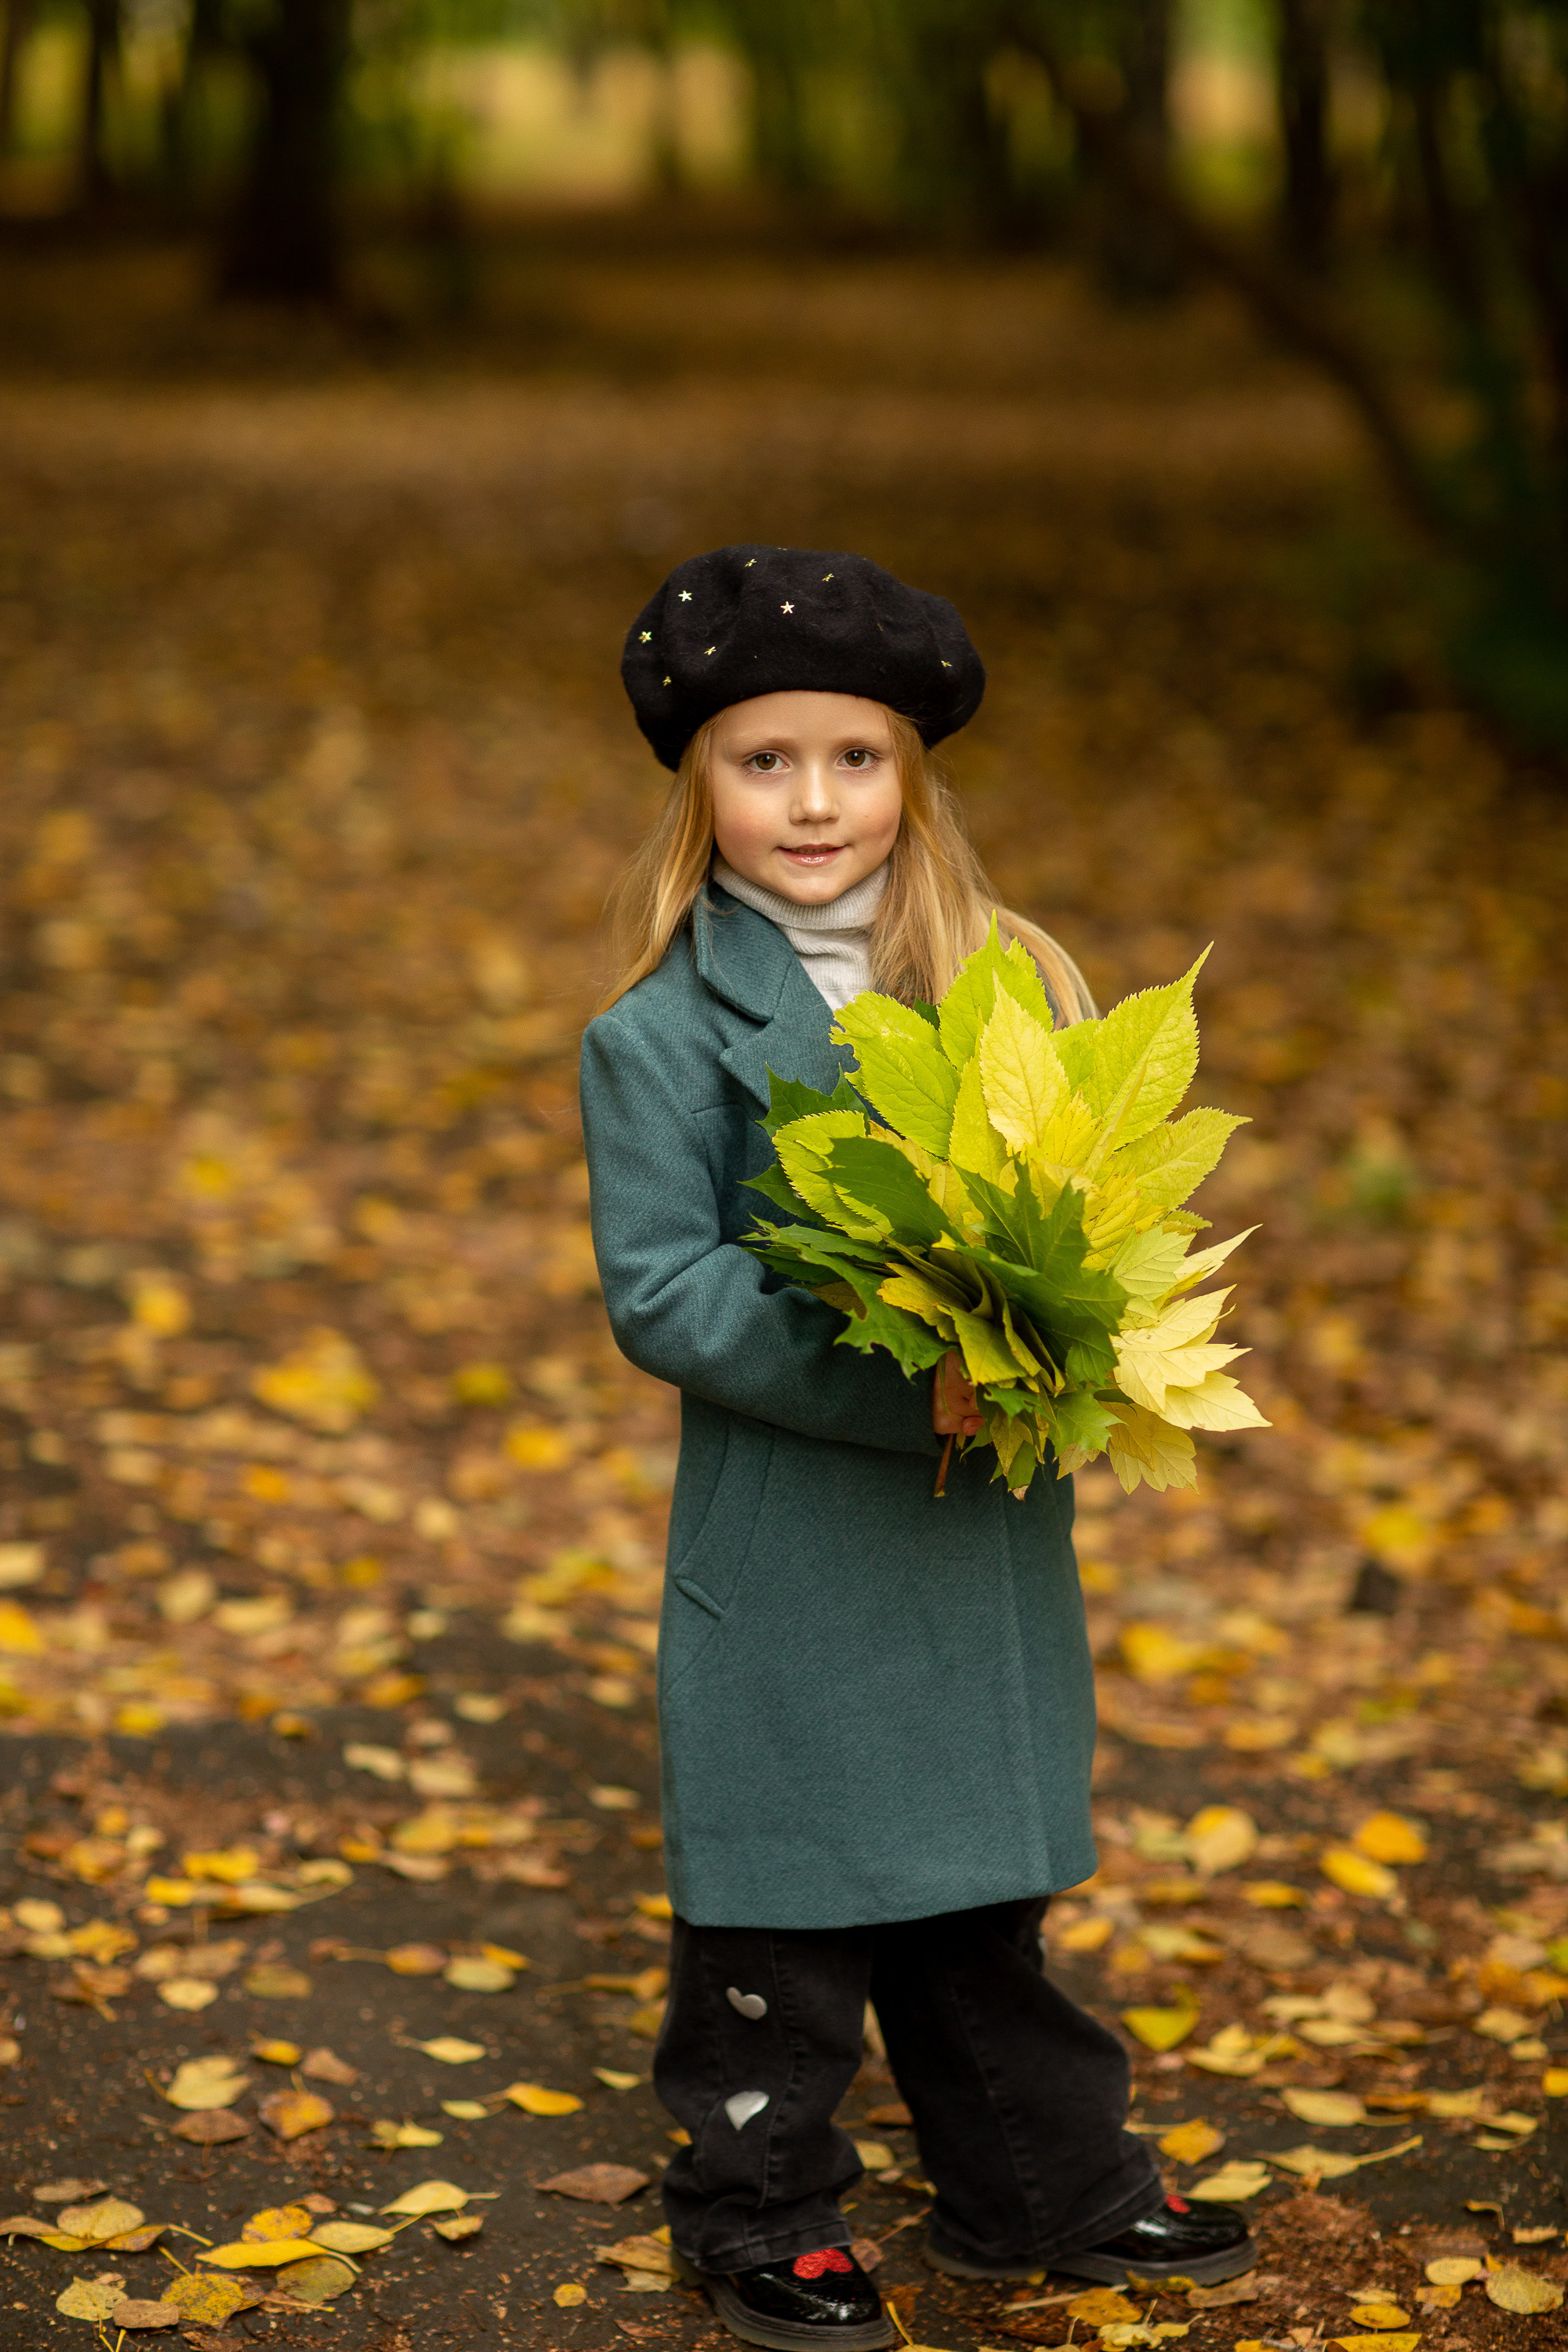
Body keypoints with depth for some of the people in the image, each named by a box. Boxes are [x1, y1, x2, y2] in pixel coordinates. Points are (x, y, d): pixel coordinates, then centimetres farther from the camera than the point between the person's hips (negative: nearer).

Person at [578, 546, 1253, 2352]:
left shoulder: (1003, 983, 5)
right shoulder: (665, 1036, -9)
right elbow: (660, 1291, -14)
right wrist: (893, 1383, -24)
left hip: (989, 1528, 4)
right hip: (787, 1541, -4)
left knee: (980, 1879, 19)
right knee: (785, 1894, 6)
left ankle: (1038, 2187, 35)